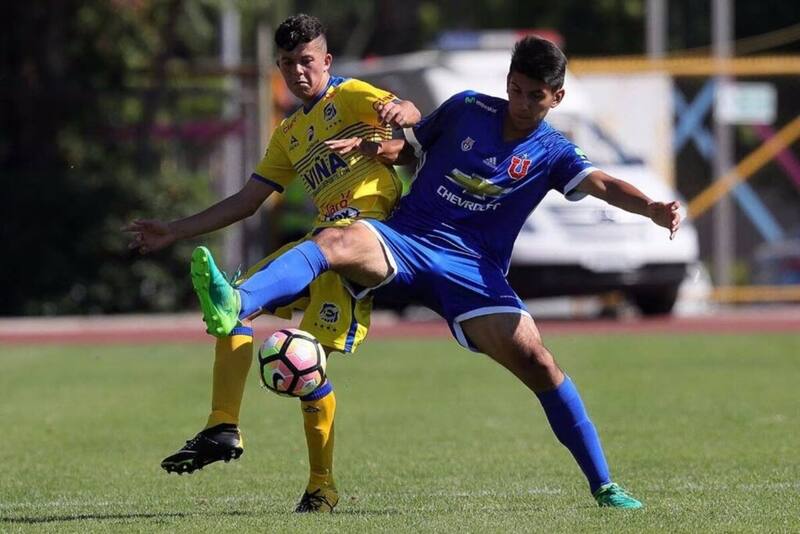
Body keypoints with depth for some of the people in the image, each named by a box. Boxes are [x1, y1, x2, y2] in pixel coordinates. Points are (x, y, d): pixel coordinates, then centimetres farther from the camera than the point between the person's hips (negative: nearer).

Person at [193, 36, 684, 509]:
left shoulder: (552, 154, 4)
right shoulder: (466, 110, 9)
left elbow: (603, 185, -13)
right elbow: (409, 146, 23)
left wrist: (651, 208, -33)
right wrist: (369, 148, 1)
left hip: (473, 270, 0)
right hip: (405, 242, 0)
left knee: (535, 361, -15)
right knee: (338, 242, -31)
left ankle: (602, 485, 0)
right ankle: (237, 305, -57)